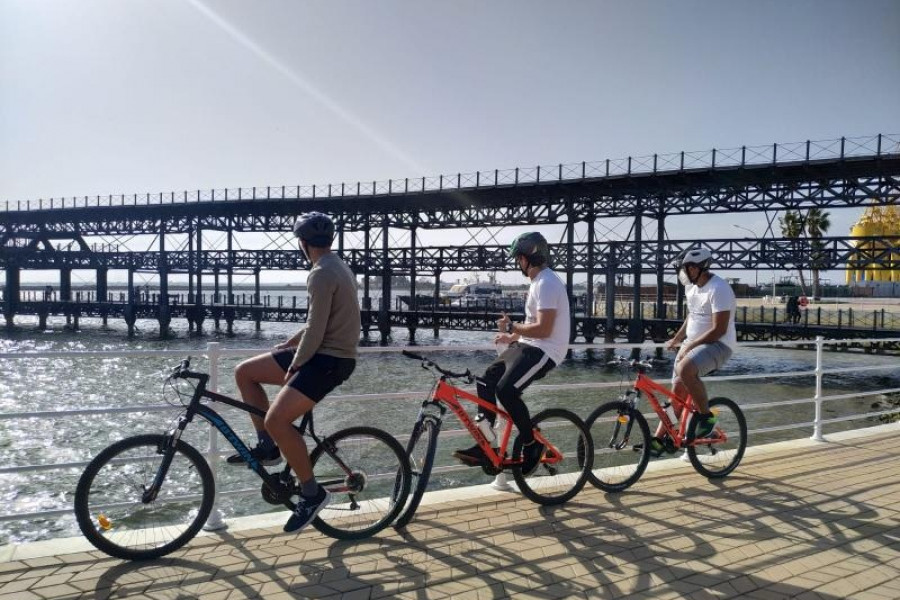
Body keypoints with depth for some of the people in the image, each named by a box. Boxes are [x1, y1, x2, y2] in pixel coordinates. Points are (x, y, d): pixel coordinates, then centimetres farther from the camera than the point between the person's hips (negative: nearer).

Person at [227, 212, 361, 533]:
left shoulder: (321, 274, -18)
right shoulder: (337, 267, 14)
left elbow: (316, 331, -21)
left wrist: (294, 367, -9)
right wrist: (287, 345, 21)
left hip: (329, 359, -10)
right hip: (324, 352, 10)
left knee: (277, 420, -23)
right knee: (244, 372, 10)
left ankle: (312, 493, -8)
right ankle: (268, 446, 16)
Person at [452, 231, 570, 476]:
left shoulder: (547, 283, -17)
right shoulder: (539, 281, 17)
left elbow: (544, 329, -24)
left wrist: (512, 327, -14)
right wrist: (513, 336, 17)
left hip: (544, 351, -11)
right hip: (528, 346, 11)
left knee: (506, 391, -24)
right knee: (486, 381, 3)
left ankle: (532, 445, -3)